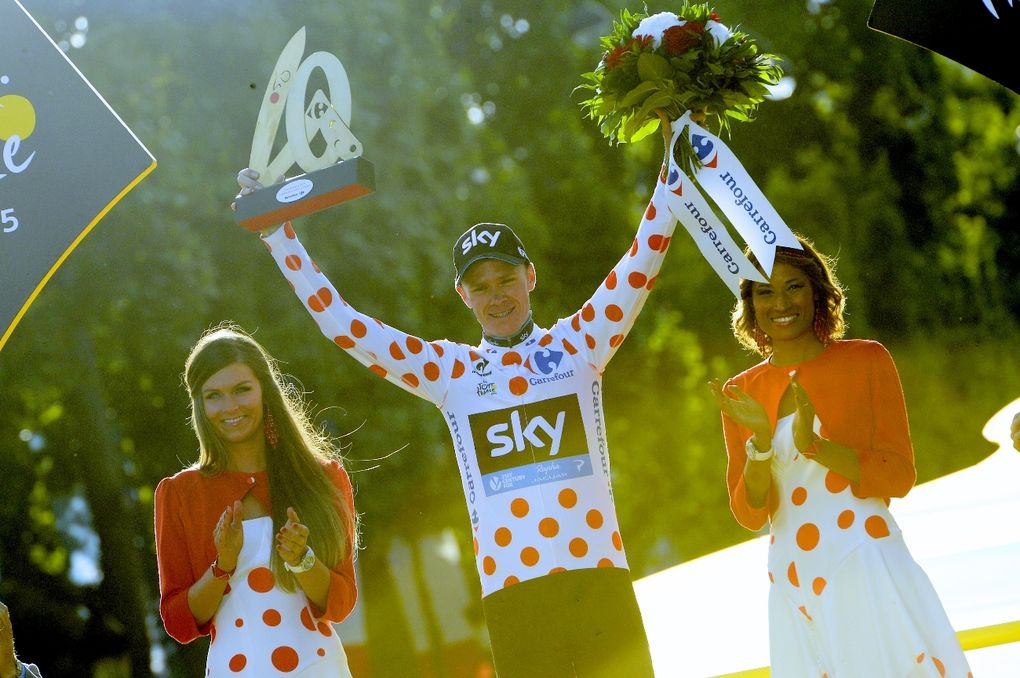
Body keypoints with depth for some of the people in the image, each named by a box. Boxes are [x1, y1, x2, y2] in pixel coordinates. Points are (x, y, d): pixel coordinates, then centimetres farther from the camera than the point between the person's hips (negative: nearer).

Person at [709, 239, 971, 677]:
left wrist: (813, 444, -16)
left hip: (868, 570, -2)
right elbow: (751, 515, 4)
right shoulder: (742, 394, 7)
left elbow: (900, 477, -3)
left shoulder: (867, 361, 1)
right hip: (794, 581, 2)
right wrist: (761, 443, -13)